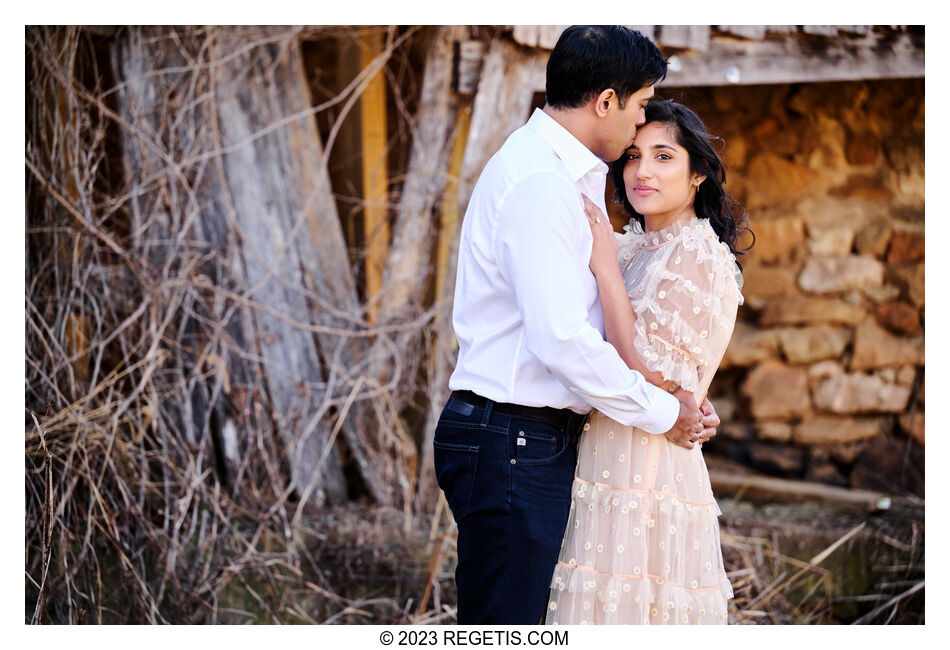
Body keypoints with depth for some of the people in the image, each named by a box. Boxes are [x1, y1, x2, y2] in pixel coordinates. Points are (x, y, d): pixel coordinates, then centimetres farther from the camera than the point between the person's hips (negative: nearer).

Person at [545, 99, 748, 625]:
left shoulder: (698, 257, -10)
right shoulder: (634, 250, 15)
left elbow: (653, 376, -19)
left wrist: (605, 266, -16)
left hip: (646, 476, -8)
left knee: (623, 611, -5)